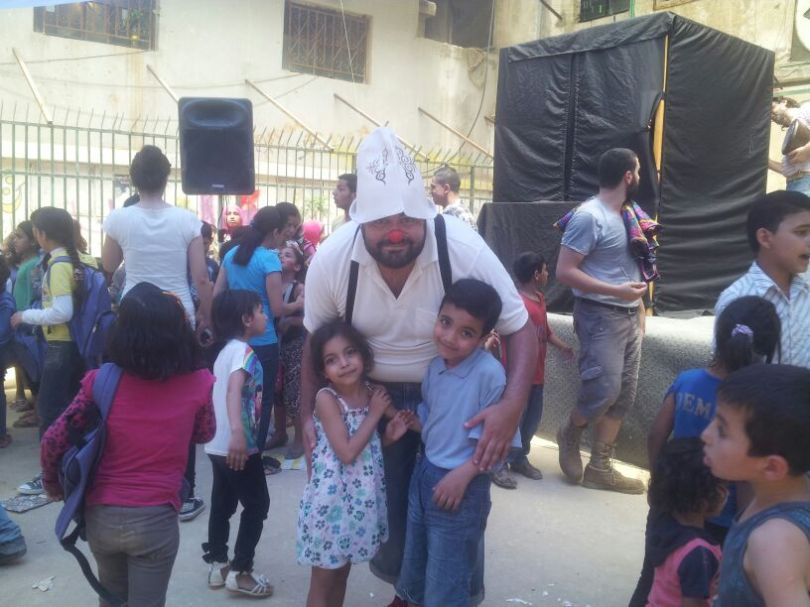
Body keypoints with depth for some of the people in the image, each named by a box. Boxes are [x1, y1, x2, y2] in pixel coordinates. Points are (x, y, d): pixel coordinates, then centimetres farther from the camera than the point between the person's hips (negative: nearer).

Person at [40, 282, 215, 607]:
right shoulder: (198, 384, -9)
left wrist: (53, 484, 13)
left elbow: (53, 441, -4)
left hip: (99, 515, 3)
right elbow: (204, 434, 9)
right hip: (155, 519, -3)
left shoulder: (100, 381, -8)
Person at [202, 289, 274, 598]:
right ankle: (240, 571, 6)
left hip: (218, 444, 9)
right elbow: (234, 390, -33)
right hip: (238, 445, -9)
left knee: (222, 504, 16)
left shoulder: (226, 350, 11)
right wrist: (238, 432, -46)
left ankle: (218, 564, 26)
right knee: (257, 505, 3)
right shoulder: (243, 350, -17)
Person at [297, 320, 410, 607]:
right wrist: (375, 414, -17)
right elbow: (347, 453, -23)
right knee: (323, 578, 8)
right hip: (332, 496, -6)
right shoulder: (327, 398, -18)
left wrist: (390, 436, -8)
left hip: (361, 496, 6)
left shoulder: (375, 392, -1)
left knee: (343, 571, 21)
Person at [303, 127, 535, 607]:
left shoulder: (466, 250, -29)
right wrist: (309, 414, -7)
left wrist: (513, 406, -35)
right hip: (376, 394, 2)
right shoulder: (330, 261, -22)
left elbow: (521, 330, -20)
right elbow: (316, 341, -4)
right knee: (385, 497, 12)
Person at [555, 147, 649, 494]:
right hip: (600, 315, -8)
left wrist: (639, 307, 12)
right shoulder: (589, 216, -13)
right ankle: (569, 435, 17)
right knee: (604, 391, -13)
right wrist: (616, 292, -21)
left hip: (629, 316, 9)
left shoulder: (627, 215, 13)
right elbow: (564, 272, -17)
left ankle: (599, 468, 15)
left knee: (624, 395, 7)